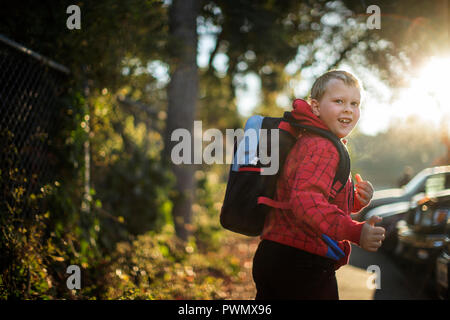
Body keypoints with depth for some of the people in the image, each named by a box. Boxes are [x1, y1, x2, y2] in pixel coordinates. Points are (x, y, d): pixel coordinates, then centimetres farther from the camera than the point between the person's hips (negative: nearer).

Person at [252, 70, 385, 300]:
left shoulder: (306, 142, 18)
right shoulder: (323, 148, -15)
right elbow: (306, 201, -31)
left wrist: (356, 201, 6)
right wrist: (356, 232, -36)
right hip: (304, 266, -10)